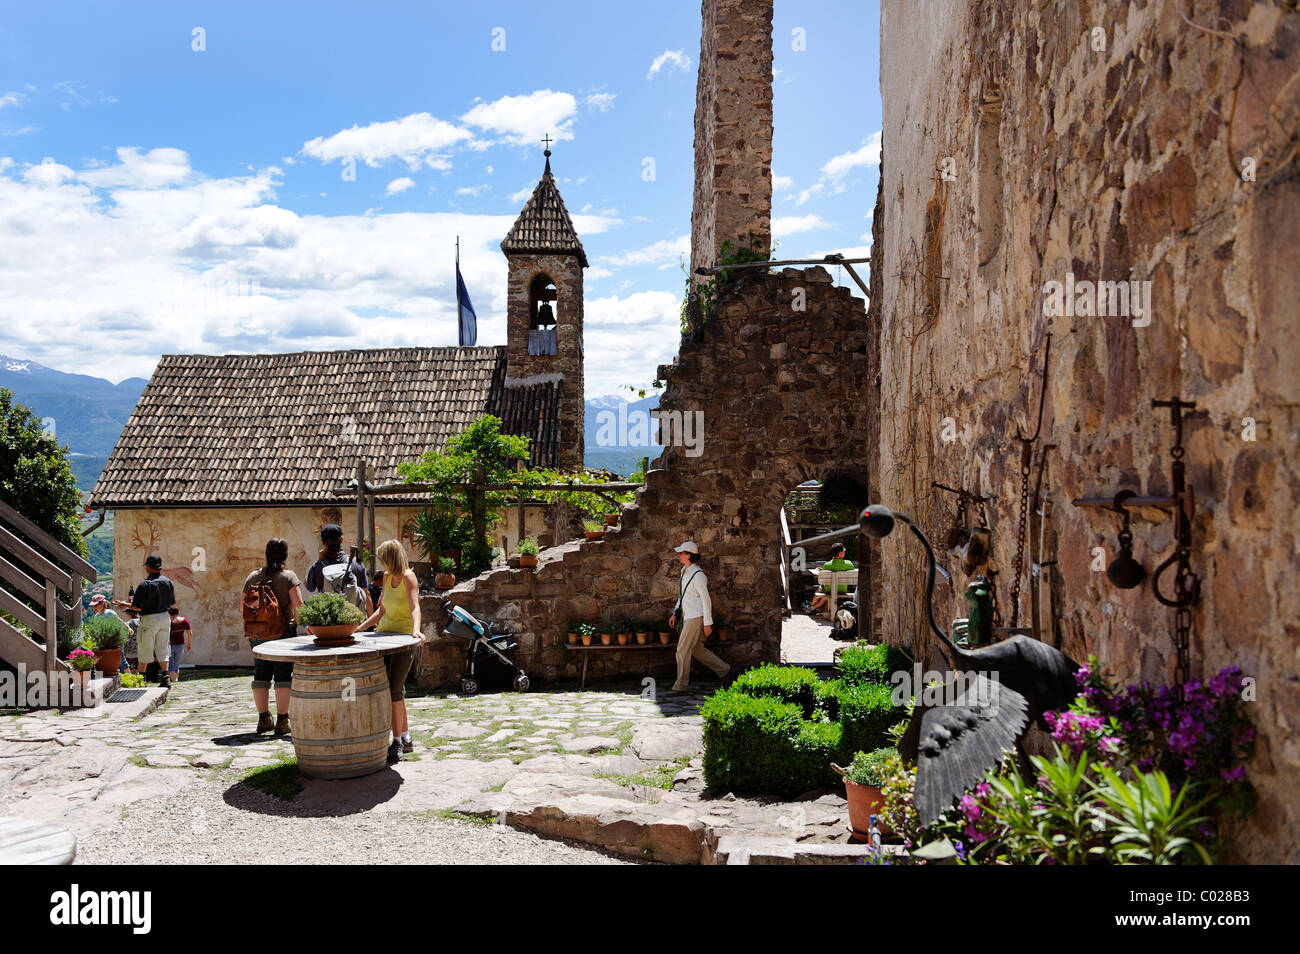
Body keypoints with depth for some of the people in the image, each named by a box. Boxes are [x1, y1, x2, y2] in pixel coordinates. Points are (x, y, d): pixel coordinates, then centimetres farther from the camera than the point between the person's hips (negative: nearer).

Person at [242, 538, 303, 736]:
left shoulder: (252, 577, 4)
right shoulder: (289, 576, -8)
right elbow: (298, 604, -15)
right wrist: (295, 621, 2)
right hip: (284, 631, -4)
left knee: (261, 675, 12)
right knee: (283, 676, 0)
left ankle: (263, 719, 19)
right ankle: (282, 721, 1)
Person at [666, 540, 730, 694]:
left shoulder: (698, 575, -17)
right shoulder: (685, 571, 11)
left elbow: (706, 599, -17)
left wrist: (707, 624, -17)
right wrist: (675, 613, 17)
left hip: (696, 617, -10)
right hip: (688, 616, 10)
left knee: (683, 649, -7)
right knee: (695, 649, 16)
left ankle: (681, 685, 2)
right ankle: (723, 669, 28)